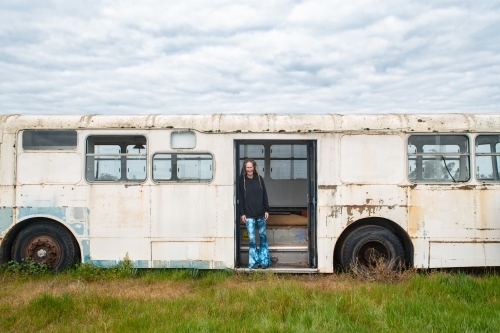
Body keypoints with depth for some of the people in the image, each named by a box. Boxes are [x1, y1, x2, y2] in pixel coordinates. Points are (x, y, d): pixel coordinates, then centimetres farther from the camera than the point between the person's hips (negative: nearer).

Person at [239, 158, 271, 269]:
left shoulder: (259, 179, 4)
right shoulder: (242, 180, -1)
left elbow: (264, 195, 7)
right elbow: (240, 198, -2)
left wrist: (266, 210, 2)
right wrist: (242, 213, -6)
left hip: (260, 214, 2)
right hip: (249, 215, -2)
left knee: (263, 236, 8)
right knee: (251, 238, 0)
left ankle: (264, 261, 17)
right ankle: (253, 262, 9)